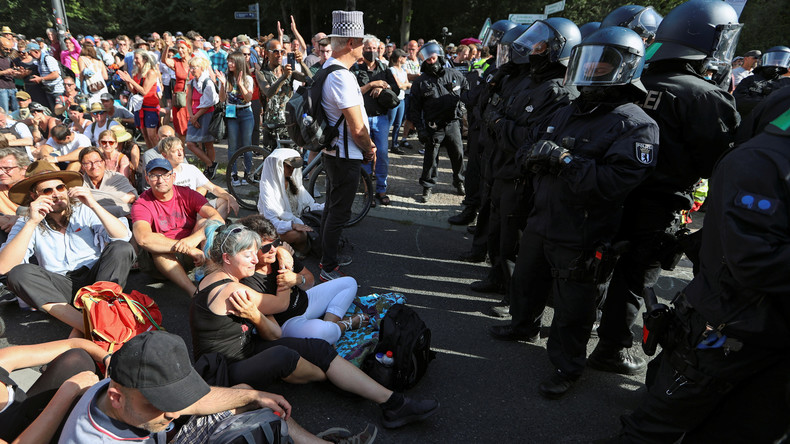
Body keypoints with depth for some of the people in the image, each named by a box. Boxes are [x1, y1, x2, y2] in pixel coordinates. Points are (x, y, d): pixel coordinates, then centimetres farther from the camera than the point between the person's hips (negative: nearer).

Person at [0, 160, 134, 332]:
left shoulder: (84, 211, 2)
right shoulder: (26, 224, 3)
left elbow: (124, 237, -13)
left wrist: (94, 205, -22)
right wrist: (32, 224, -21)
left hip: (97, 279, 0)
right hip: (59, 286, 1)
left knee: (122, 248, -23)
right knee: (18, 273, -26)